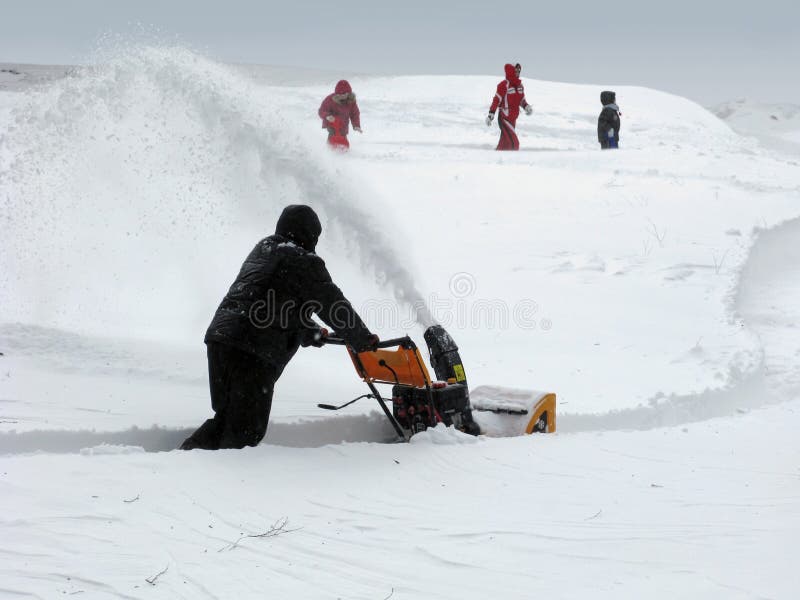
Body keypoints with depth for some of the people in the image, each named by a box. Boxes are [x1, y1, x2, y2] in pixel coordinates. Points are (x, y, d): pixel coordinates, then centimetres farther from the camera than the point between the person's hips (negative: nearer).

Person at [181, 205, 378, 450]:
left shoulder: (261, 250, 25)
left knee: (227, 415, 19)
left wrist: (312, 333, 46)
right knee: (248, 428, -3)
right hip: (255, 351, -8)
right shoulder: (305, 263, -1)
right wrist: (364, 340, 16)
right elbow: (335, 306, 2)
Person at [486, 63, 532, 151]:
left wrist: (526, 106, 1)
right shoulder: (504, 85, -14)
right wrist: (491, 114, -18)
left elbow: (521, 99, 21)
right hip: (504, 118, -8)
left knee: (505, 143, 15)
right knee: (514, 143, -14)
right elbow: (497, 100, -15)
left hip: (513, 119, 8)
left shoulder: (519, 85, 10)